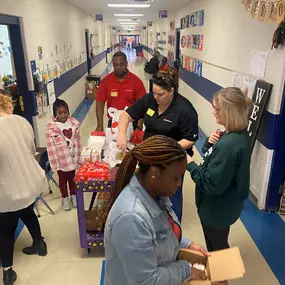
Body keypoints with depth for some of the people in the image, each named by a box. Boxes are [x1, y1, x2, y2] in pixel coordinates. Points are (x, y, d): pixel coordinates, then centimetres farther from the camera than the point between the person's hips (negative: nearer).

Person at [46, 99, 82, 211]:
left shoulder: (74, 123, -7)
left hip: (73, 159, 3)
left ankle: (73, 196, 45)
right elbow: (51, 149, -15)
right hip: (61, 161, -3)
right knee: (63, 180, 18)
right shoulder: (51, 129, -19)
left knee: (73, 178, 22)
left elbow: (78, 141, 2)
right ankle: (65, 198, 39)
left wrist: (80, 157, 6)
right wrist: (55, 164, -13)